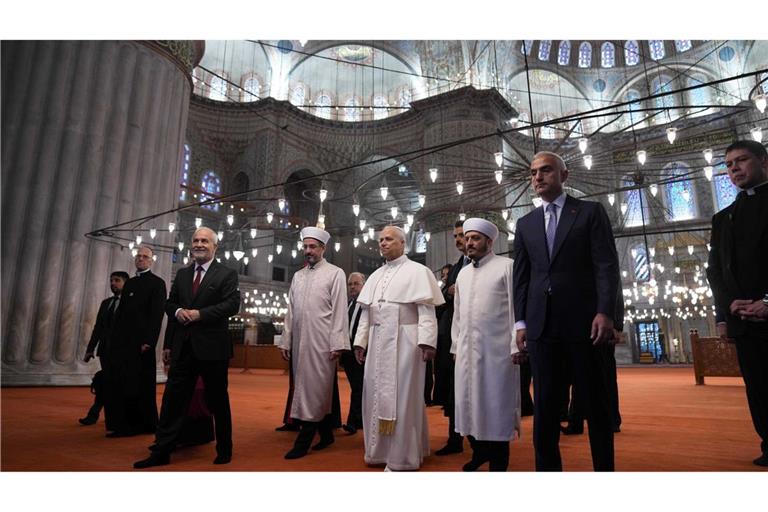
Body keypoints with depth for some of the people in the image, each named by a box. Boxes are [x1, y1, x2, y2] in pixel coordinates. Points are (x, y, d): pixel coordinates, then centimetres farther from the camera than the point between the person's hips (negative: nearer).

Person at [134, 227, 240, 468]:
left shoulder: (227, 274, -2)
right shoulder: (182, 274, 15)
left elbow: (232, 304, -12)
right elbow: (169, 304, 18)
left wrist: (200, 314, -18)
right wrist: (178, 311, -3)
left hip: (212, 346, -4)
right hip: (183, 347, 5)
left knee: (218, 400, 7)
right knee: (173, 398, 5)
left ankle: (224, 449, 22)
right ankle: (161, 451, 15)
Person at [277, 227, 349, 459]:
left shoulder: (335, 273, 0)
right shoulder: (298, 276, 16)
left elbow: (339, 310, -6)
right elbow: (290, 311, 15)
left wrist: (337, 343, -12)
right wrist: (285, 341, 10)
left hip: (321, 341, -5)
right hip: (299, 341, 6)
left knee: (314, 388, -3)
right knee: (318, 390, 13)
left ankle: (304, 441, 4)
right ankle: (326, 434, 25)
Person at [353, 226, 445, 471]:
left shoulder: (417, 271, -1)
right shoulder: (375, 276, 16)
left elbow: (426, 310, -9)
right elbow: (366, 312, 16)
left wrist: (426, 341, -19)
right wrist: (360, 341, 10)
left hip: (404, 342, -6)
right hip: (377, 343, 6)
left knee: (402, 395, -1)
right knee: (377, 394, 10)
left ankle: (403, 456, 12)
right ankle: (380, 450, 25)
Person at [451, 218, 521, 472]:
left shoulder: (507, 266, -2)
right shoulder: (463, 273, 16)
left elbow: (516, 307, -7)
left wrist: (516, 345, -12)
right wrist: (456, 345, 13)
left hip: (497, 348, -5)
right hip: (467, 348, 6)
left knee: (496, 402, 3)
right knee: (470, 400, 11)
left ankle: (498, 461, 17)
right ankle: (479, 451, 29)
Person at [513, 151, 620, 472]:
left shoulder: (591, 212, 6)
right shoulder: (526, 224, 15)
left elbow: (606, 265, -3)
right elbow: (521, 276, 12)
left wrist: (606, 312, -14)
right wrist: (521, 322, 5)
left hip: (583, 321, -3)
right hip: (541, 325, 3)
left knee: (595, 402, 7)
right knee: (544, 404, 5)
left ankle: (604, 467, 20)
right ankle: (547, 468, 14)